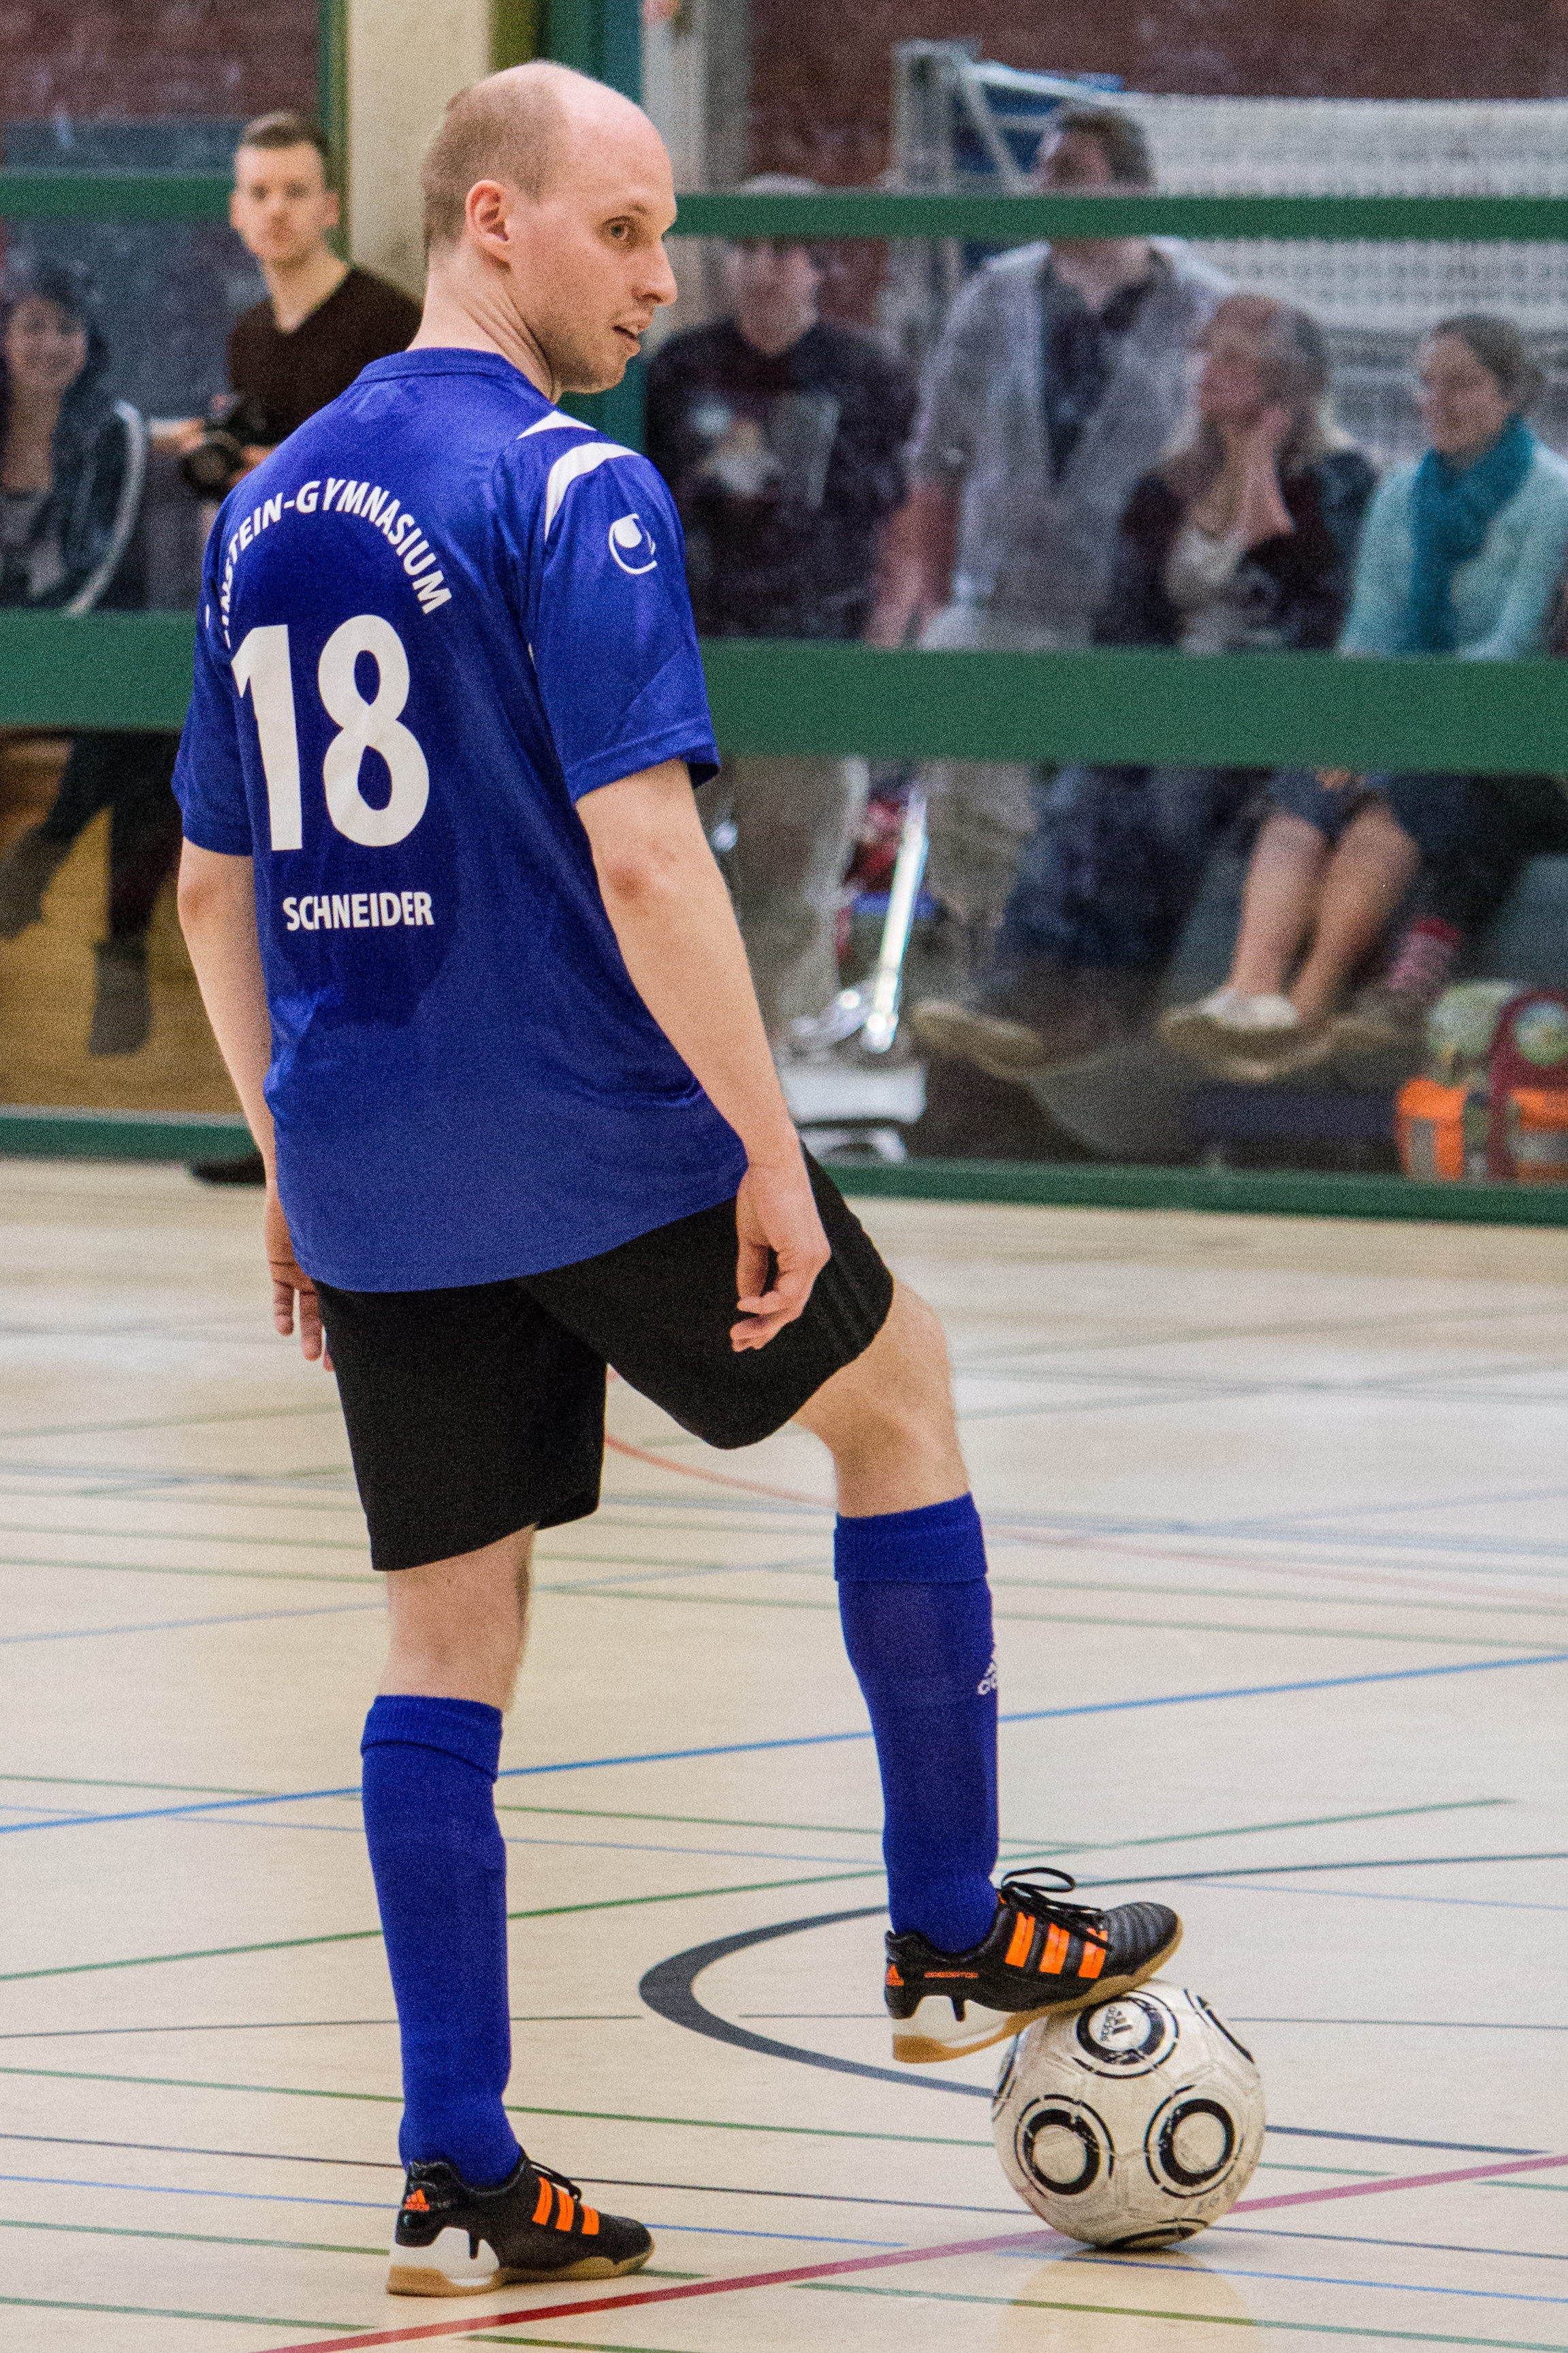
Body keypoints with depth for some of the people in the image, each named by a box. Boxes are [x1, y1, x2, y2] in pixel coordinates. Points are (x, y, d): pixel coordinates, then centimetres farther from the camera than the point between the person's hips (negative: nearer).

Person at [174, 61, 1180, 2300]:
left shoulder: (267, 512, 11)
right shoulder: (573, 494, -13)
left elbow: (214, 887, 16)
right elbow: (641, 859, -20)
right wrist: (770, 1156, -15)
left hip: (370, 1170, 6)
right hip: (586, 1136, -6)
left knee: (451, 1633, 10)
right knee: (898, 1391, 17)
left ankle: (457, 2174, 5)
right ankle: (955, 1937, 20)